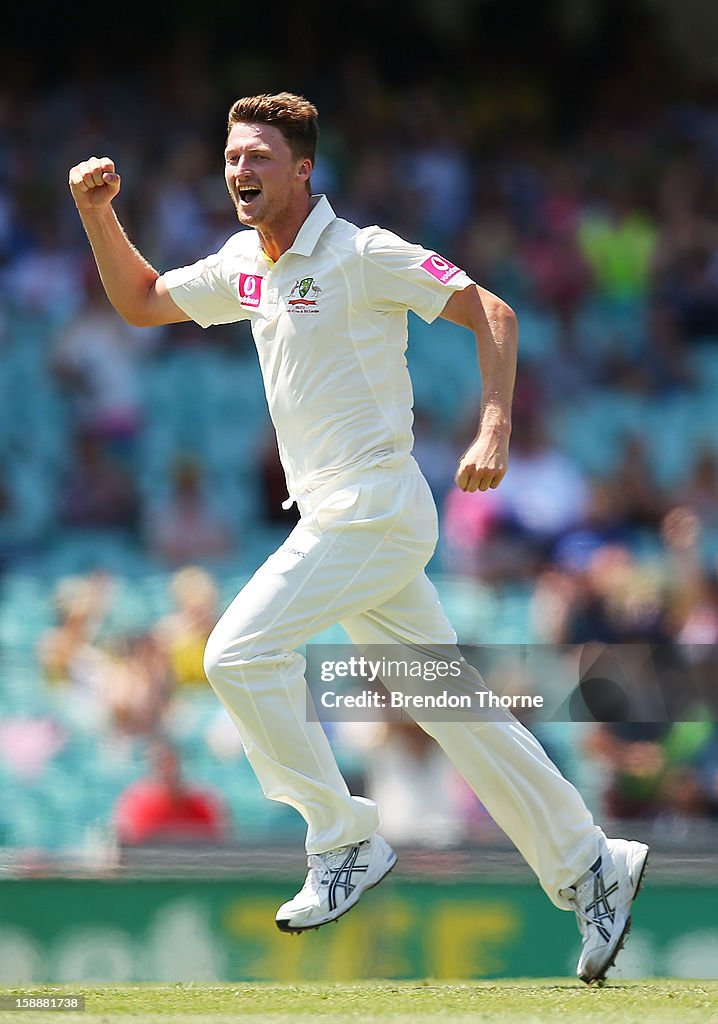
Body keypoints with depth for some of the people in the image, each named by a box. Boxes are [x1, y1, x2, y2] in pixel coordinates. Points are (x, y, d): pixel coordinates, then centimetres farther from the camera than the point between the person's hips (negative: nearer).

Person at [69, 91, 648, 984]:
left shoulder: (361, 255, -11)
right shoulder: (246, 266, 13)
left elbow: (492, 314, -12)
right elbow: (140, 301, 24)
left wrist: (495, 433, -22)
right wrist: (98, 213, 9)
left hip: (374, 510, -8)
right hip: (338, 520, 8)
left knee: (240, 653, -16)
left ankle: (346, 842, -7)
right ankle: (589, 868, 14)